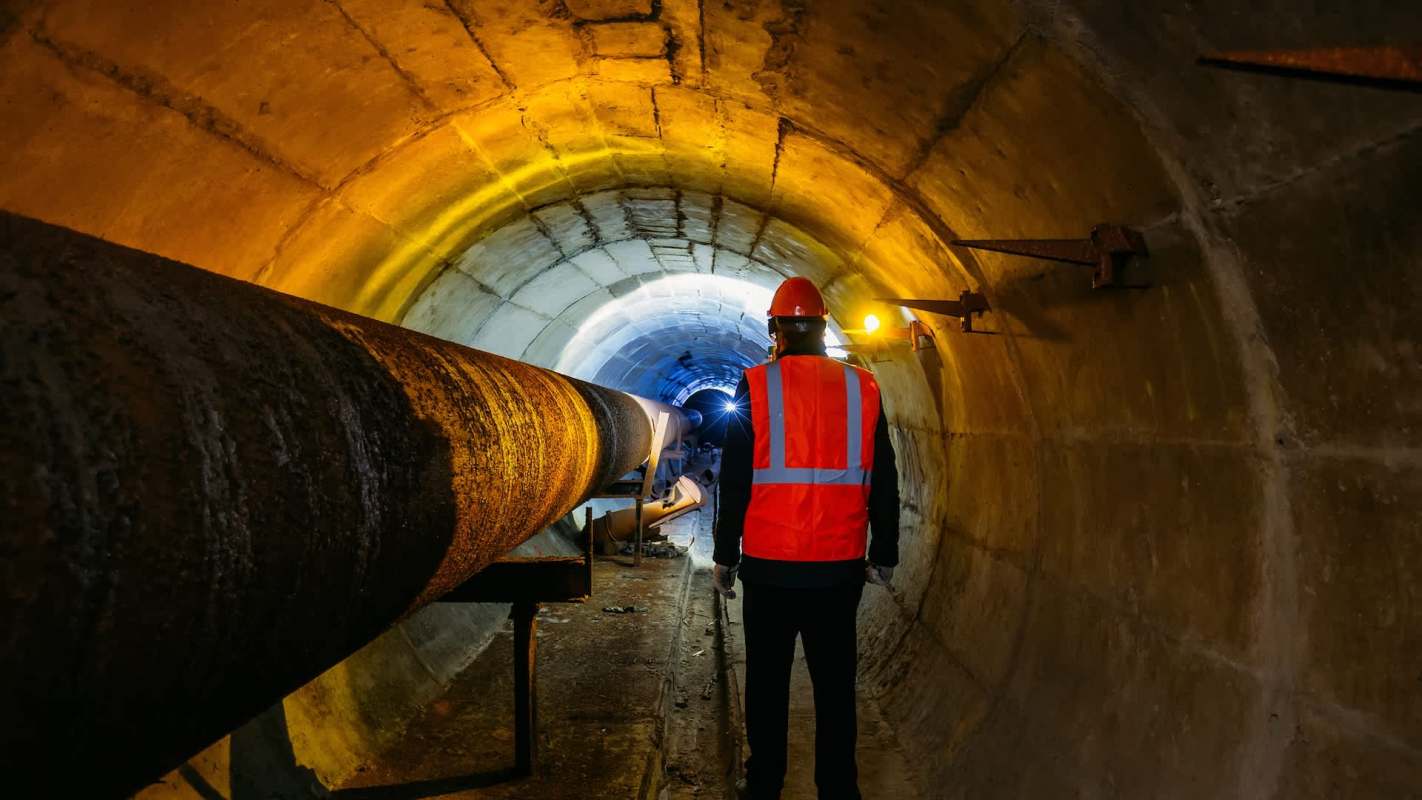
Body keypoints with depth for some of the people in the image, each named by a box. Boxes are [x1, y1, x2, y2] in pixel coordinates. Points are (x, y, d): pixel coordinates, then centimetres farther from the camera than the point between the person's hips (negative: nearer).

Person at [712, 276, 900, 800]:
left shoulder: (755, 387, -5)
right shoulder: (862, 388, 2)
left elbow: (735, 481, -4)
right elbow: (883, 482, 5)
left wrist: (725, 555, 4)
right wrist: (884, 555, 14)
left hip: (770, 565, -2)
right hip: (839, 566, 2)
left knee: (767, 682, 11)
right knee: (835, 683, 13)